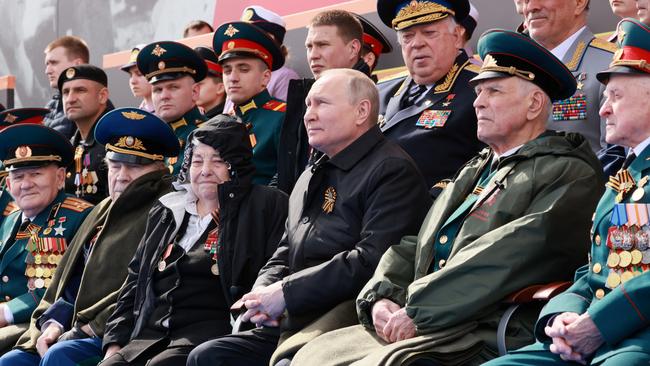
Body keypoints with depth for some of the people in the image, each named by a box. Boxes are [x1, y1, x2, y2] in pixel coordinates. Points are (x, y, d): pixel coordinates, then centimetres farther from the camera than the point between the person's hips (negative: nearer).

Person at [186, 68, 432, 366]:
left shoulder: (392, 171, -7)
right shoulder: (312, 177, 23)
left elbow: (372, 260, -20)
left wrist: (286, 293, -16)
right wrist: (264, 290, 3)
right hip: (289, 328, 9)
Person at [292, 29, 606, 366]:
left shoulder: (569, 174, -3)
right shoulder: (474, 172, 25)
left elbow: (513, 256, -17)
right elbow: (412, 247, 20)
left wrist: (417, 310, -19)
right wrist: (380, 298, -2)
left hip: (489, 339, -8)